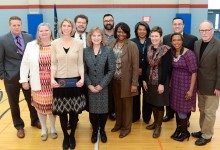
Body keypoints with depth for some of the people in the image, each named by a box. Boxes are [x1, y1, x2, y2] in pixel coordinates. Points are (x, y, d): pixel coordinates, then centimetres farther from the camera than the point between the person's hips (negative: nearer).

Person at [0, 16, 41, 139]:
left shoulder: (29, 37, 1)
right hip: (11, 77, -1)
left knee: (32, 100, 15)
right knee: (14, 103, 12)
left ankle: (35, 120, 38)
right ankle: (19, 126, 31)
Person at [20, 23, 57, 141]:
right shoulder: (31, 46, -1)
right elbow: (25, 64, 2)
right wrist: (24, 80, -1)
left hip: (53, 83, -1)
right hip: (38, 83, 1)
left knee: (52, 106, 12)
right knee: (40, 107, 13)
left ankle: (53, 128, 36)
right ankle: (44, 129, 36)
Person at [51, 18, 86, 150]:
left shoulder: (79, 43, -1)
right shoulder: (55, 43, 0)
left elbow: (80, 63, 1)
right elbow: (53, 64, 1)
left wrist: (82, 78, -12)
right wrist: (52, 79, -12)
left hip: (75, 81, 0)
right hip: (59, 81, 1)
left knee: (74, 111, 7)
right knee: (62, 111, 8)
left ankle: (72, 135, 29)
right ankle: (65, 136, 27)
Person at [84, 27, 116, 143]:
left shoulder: (108, 50, -3)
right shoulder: (85, 51, 3)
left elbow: (112, 70, -7)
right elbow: (83, 70, 1)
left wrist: (102, 85, -12)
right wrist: (89, 85, -10)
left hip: (104, 87, -1)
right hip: (90, 87, 1)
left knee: (103, 110, 8)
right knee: (92, 110, 7)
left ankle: (102, 130, 31)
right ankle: (94, 130, 29)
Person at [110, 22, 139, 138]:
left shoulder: (132, 46, -10)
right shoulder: (112, 44, 4)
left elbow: (135, 66, -11)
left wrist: (134, 83, -13)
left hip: (126, 81, -4)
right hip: (114, 80, 4)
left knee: (127, 104, 10)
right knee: (117, 103, 16)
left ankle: (126, 127, 26)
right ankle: (118, 123, 35)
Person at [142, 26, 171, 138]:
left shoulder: (166, 50, -12)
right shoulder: (148, 49, 4)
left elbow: (166, 68, -15)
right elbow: (145, 65, 7)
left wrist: (162, 83, -18)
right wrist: (144, 79, 2)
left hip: (160, 81, -5)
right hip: (150, 80, 5)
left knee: (159, 104, 5)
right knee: (152, 102, 15)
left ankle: (159, 126, 21)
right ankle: (155, 122, 33)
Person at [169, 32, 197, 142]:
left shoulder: (189, 54, -19)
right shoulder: (172, 52, 1)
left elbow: (194, 72, -18)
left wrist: (191, 90, -18)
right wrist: (170, 82, 10)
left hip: (185, 84, -6)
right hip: (175, 84, 6)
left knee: (181, 110, 3)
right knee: (176, 107, 15)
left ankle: (185, 132, 25)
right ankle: (179, 127, 35)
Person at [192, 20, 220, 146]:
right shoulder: (197, 44, 5)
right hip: (200, 84, 6)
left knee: (209, 112, 7)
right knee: (202, 110, 18)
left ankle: (207, 135, 22)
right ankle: (203, 130, 34)